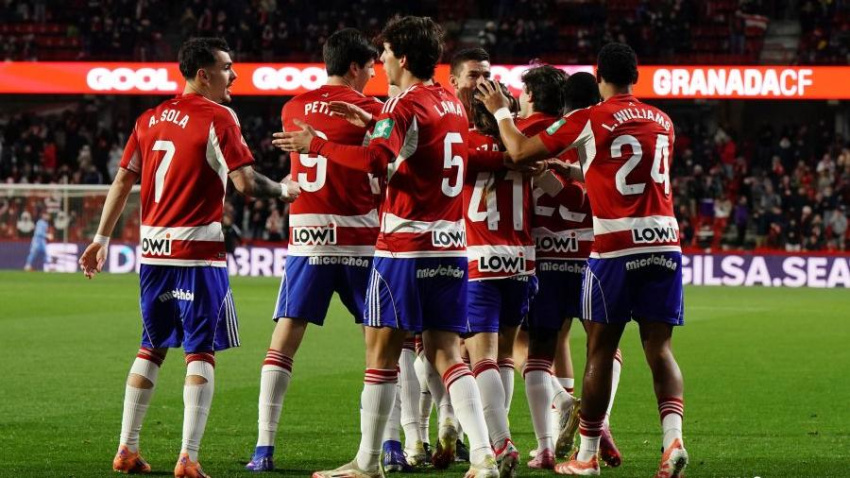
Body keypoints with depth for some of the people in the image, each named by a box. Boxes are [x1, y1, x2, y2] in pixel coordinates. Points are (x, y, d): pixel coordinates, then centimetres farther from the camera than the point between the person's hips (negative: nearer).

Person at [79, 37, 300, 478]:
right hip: (197, 251, -6)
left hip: (153, 248, 6)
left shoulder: (150, 119, 11)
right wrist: (284, 190, 3)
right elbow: (246, 183, -15)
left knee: (151, 348, 17)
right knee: (200, 353, -2)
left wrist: (102, 238, 17)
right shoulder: (218, 118, -8)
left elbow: (123, 181, 12)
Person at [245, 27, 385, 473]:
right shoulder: (369, 110, -5)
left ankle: (264, 448, -5)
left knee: (284, 340, 3)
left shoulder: (293, 109, 9)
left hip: (306, 236, 3)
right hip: (357, 238, -3)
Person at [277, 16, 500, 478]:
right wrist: (377, 121, 22)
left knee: (381, 352, 1)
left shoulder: (406, 106, -11)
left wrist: (317, 145, -18)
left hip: (405, 246, -7)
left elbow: (377, 158, -26)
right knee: (446, 354, 7)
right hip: (452, 245, 7)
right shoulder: (453, 105, 14)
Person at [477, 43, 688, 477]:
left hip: (615, 247, -4)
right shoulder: (662, 123, 15)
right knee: (659, 347, 4)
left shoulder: (589, 120, -2)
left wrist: (500, 111, 19)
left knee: (600, 350, 5)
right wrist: (574, 171, 40)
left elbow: (520, 152, 3)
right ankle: (673, 436, -16)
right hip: (664, 240, 4)